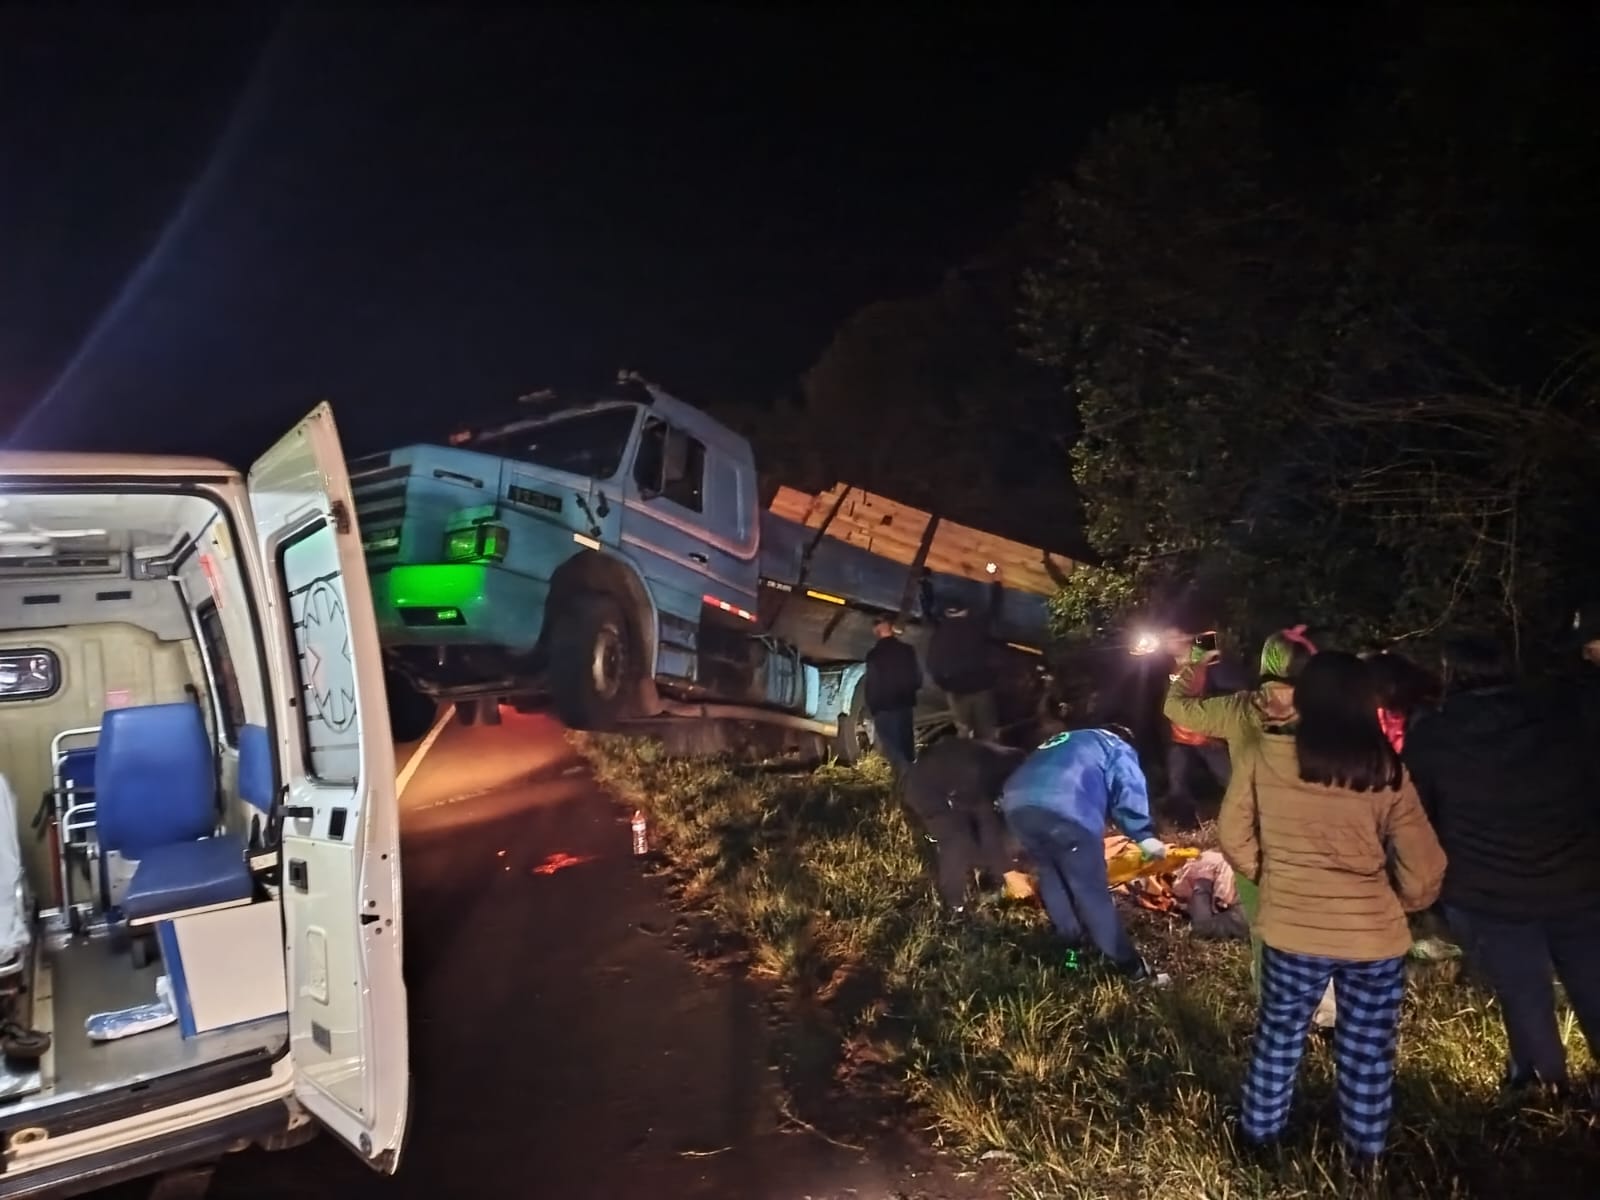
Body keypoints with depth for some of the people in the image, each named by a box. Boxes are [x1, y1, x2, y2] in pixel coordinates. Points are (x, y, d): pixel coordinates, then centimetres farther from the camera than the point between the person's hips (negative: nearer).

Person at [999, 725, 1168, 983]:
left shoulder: (1066, 742, 42)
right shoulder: (1118, 749, 25)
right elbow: (1130, 792, 8)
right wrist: (1145, 836, 11)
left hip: (1017, 802, 6)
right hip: (1064, 809, -6)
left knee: (1051, 878, 25)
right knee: (1092, 891, 2)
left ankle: (1074, 947, 35)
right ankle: (1130, 965, 11)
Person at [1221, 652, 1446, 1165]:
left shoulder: (1260, 754, -12)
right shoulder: (1385, 770, -13)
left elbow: (1233, 835, -3)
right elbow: (1423, 868, -8)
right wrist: (1402, 904, 12)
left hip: (1291, 928, 1)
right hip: (1374, 934, 0)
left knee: (1279, 1032, 21)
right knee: (1368, 1049, 19)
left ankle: (1260, 1129, 38)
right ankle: (1366, 1150, 37)